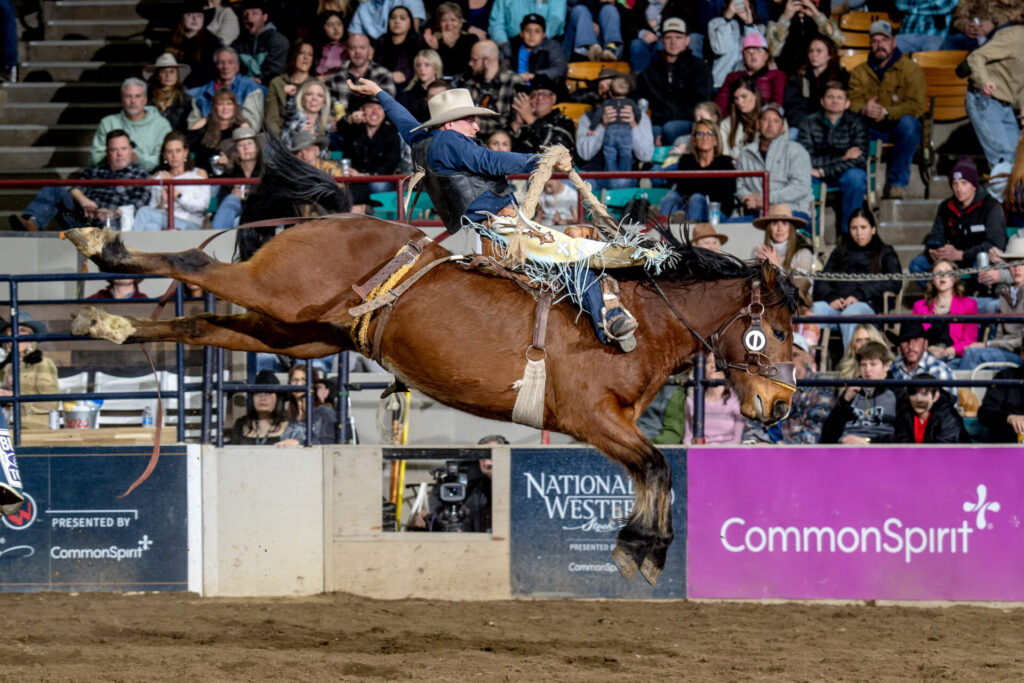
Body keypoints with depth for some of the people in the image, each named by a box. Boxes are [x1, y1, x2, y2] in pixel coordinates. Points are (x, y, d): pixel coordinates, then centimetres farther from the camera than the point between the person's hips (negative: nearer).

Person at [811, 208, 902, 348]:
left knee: (850, 313, -40)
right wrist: (831, 297, -7)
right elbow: (822, 281, 19)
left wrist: (860, 295, -11)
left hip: (867, 305, -3)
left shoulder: (885, 253, 22)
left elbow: (893, 283, 3)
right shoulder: (840, 252, 33)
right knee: (814, 309, -33)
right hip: (836, 305, 3)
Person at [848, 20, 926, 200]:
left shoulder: (910, 69, -1)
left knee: (908, 122, -37)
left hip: (898, 127, -2)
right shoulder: (860, 72, 10)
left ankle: (897, 183, -29)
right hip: (871, 130, 2)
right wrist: (863, 109, -29)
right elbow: (852, 102, -3)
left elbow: (915, 106, -14)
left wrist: (886, 112, -30)